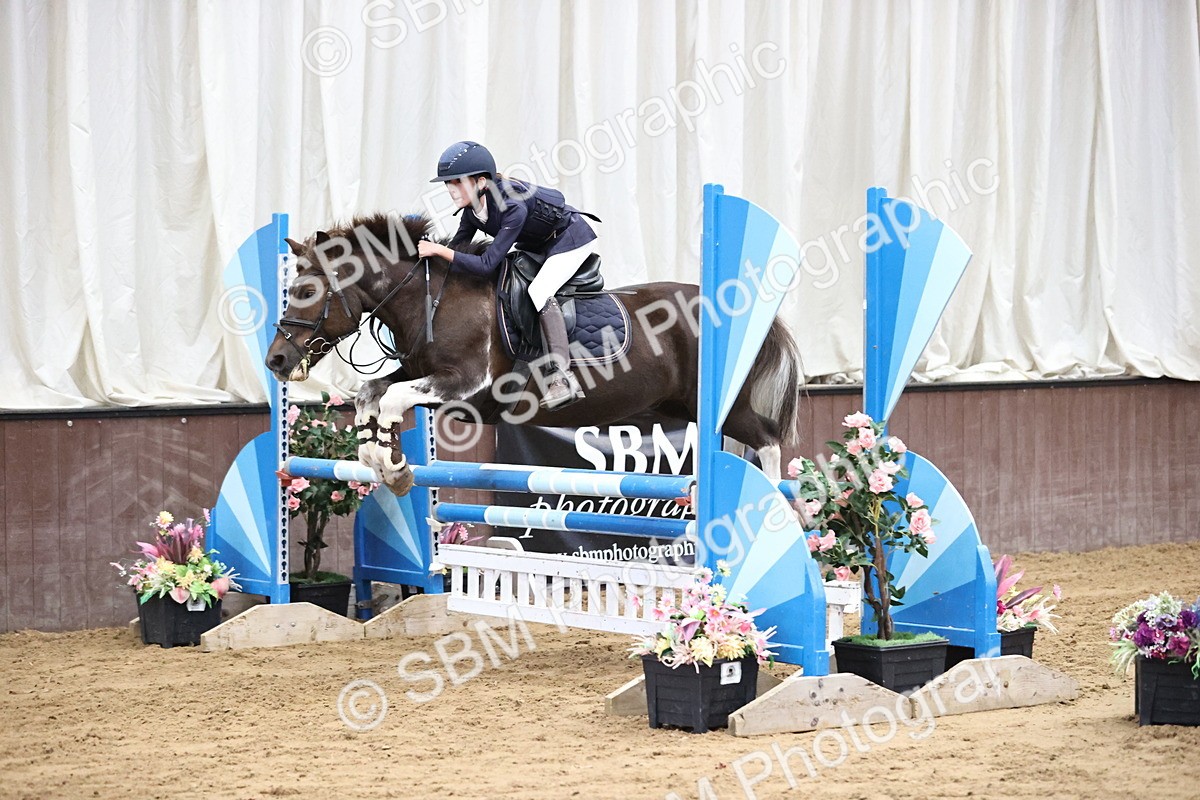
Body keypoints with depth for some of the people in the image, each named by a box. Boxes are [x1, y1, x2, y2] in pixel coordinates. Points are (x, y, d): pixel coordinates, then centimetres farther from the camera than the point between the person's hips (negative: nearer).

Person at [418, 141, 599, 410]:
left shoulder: (513, 206, -37)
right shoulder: (472, 210, -11)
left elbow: (487, 265, -39)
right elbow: (458, 248, 2)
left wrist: (439, 250, -38)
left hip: (571, 239, -10)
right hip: (537, 245, 10)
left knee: (539, 292, -28)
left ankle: (562, 376, -34)